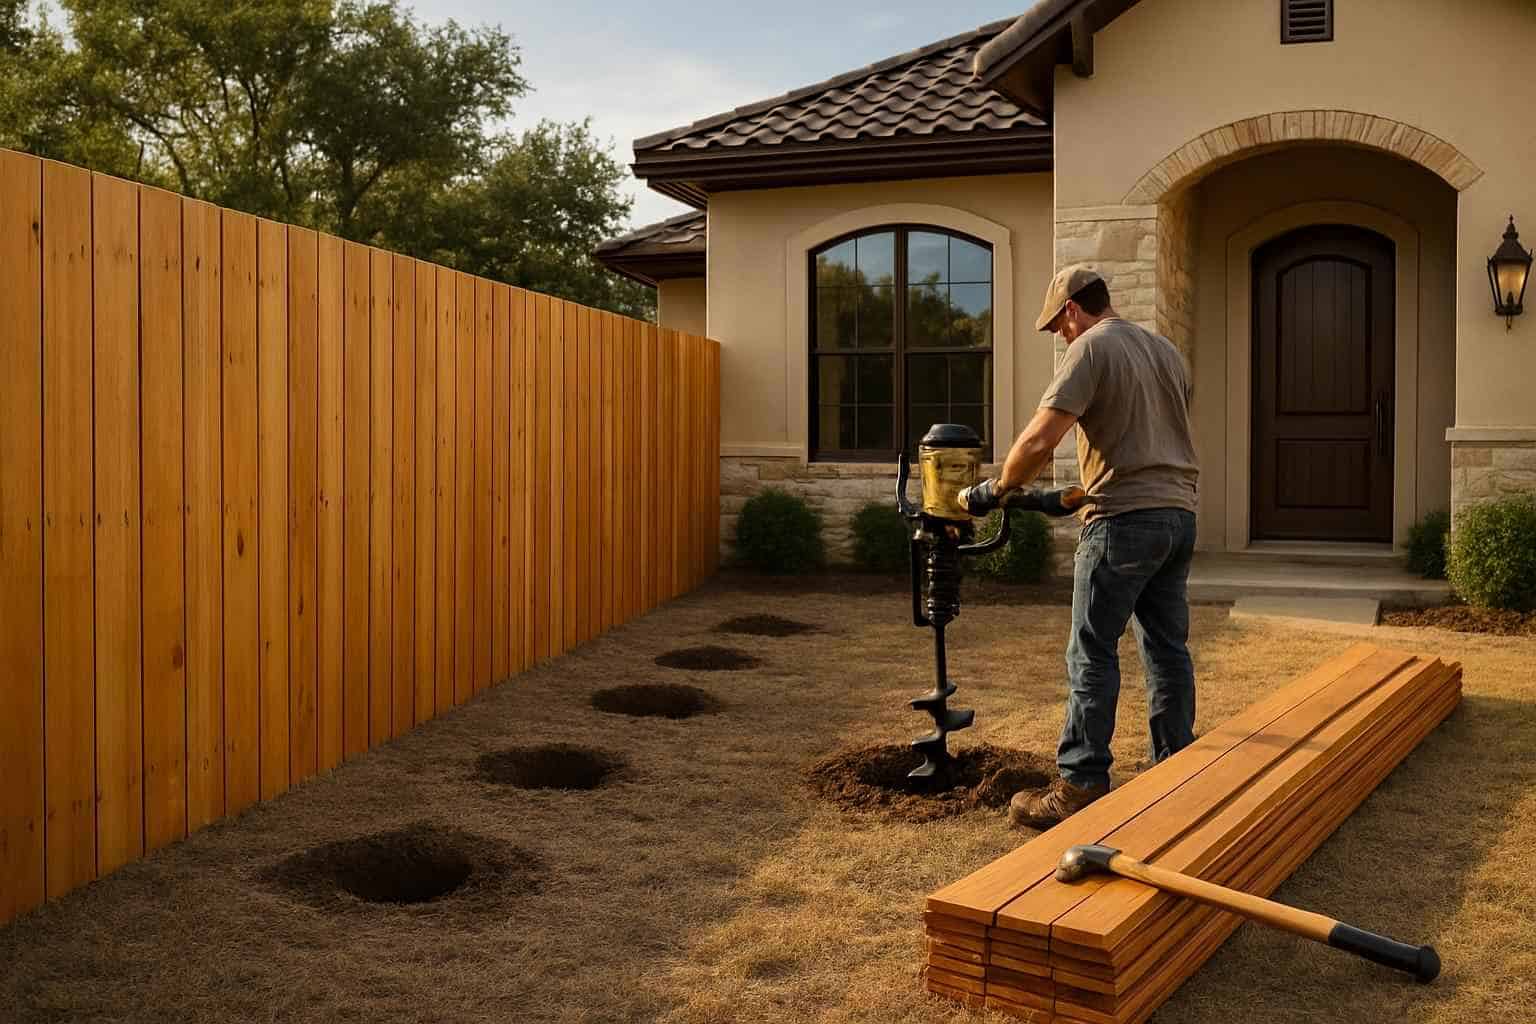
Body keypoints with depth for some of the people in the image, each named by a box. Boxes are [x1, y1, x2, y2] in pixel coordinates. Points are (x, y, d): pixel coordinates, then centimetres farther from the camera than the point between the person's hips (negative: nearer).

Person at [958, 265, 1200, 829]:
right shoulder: (1166, 350, 18)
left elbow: (1040, 438, -17)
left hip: (1125, 521, -8)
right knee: (1168, 648, 12)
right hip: (1180, 514, 8)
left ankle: (1081, 784, -3)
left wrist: (996, 489, -3)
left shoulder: (1091, 348, -7)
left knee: (1092, 655, -4)